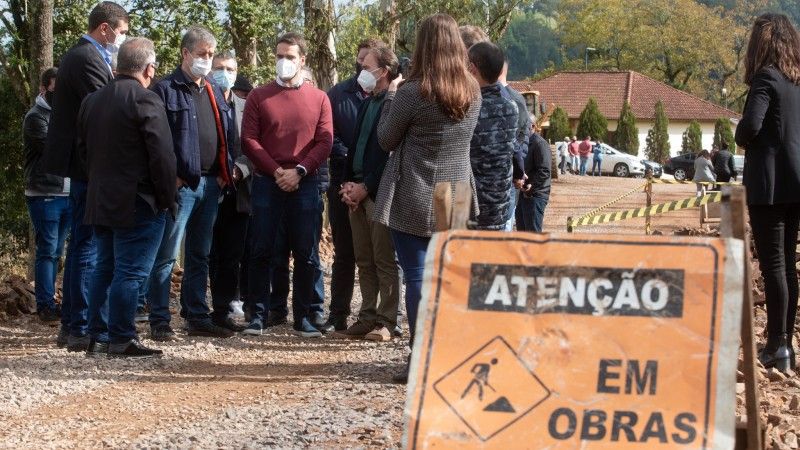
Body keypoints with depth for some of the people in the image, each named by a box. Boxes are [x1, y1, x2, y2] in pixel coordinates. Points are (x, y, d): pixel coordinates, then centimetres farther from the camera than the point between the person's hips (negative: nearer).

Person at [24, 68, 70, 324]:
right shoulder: (36, 117, -6)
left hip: (66, 194, 7)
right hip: (44, 195, -7)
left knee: (55, 252, 10)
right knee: (47, 251, -6)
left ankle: (49, 303, 15)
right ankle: (46, 306, -4)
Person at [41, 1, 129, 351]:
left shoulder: (79, 56, 16)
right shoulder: (89, 60, -16)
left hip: (82, 165, 11)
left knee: (80, 246, 15)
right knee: (89, 248, -6)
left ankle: (70, 325, 21)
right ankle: (81, 330, -3)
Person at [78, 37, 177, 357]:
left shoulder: (92, 101, 11)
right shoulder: (145, 100, -14)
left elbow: (83, 150, 18)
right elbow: (162, 156, -16)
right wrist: (168, 198, -7)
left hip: (100, 200, 8)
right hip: (138, 204, -8)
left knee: (105, 269, 14)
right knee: (131, 272, -5)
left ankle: (98, 337, 15)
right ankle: (122, 340, -5)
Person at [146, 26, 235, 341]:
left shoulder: (215, 93, 17)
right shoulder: (166, 90, -5)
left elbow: (225, 135, 21)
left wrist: (224, 172, 9)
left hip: (211, 183, 7)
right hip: (181, 183, -7)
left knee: (199, 255, 13)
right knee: (167, 255, -6)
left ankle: (197, 317, 19)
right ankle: (159, 321, -2)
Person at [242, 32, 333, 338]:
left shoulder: (319, 99, 7)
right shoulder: (258, 97, 6)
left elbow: (325, 141, 1)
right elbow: (249, 140, -1)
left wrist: (299, 171, -11)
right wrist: (277, 171, -10)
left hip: (305, 184, 0)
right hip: (267, 183, 0)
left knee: (305, 253, 1)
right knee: (261, 250, 0)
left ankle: (302, 317, 7)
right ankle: (259, 313, 6)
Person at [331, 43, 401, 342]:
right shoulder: (367, 103, 17)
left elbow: (388, 152, -15)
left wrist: (365, 187, -13)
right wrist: (349, 183, 7)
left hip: (378, 193, -8)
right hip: (358, 193, 8)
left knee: (384, 261, -3)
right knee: (364, 261, 10)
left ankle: (387, 322, 2)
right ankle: (367, 318, 16)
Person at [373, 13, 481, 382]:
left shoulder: (412, 93, -16)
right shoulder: (473, 93, 2)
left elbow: (386, 140, -3)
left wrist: (391, 95, 8)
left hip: (414, 202, -5)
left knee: (418, 279, -1)